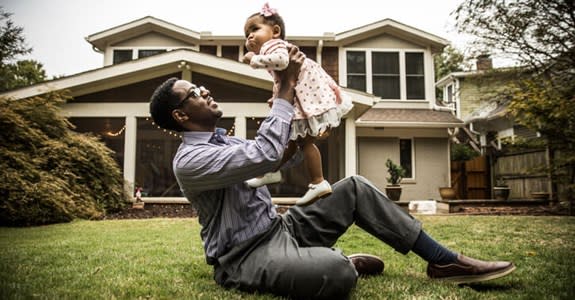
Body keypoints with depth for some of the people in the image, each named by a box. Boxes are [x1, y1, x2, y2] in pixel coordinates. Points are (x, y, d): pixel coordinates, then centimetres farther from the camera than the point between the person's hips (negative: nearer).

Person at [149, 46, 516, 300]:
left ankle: (444, 261, 0)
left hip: (281, 228, 10)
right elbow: (265, 154, -30)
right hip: (247, 256, -9)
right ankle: (345, 262, 0)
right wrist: (286, 87, -21)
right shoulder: (189, 160, -17)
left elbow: (282, 159, 21)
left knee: (355, 187, -1)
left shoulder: (225, 140, 14)